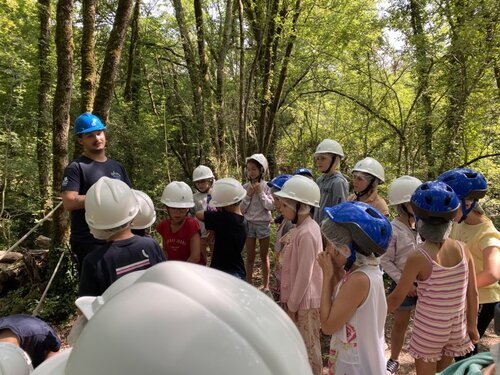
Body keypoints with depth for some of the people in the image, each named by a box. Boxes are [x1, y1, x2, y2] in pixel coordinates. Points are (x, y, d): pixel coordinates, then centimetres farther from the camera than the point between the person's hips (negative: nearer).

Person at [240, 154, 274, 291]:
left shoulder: (266, 186, -5)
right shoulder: (245, 187, -1)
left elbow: (270, 206, -10)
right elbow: (241, 209, -1)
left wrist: (261, 193, -16)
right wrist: (248, 195, -13)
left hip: (263, 224, -1)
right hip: (249, 224, 1)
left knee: (264, 256, 10)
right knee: (250, 256, 6)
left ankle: (265, 284, 23)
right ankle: (249, 284, 17)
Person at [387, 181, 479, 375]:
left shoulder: (418, 257, -23)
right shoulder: (462, 250, -11)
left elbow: (396, 299, -14)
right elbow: (472, 293, -1)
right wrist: (472, 325, 13)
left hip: (428, 329, -4)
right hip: (457, 327, 4)